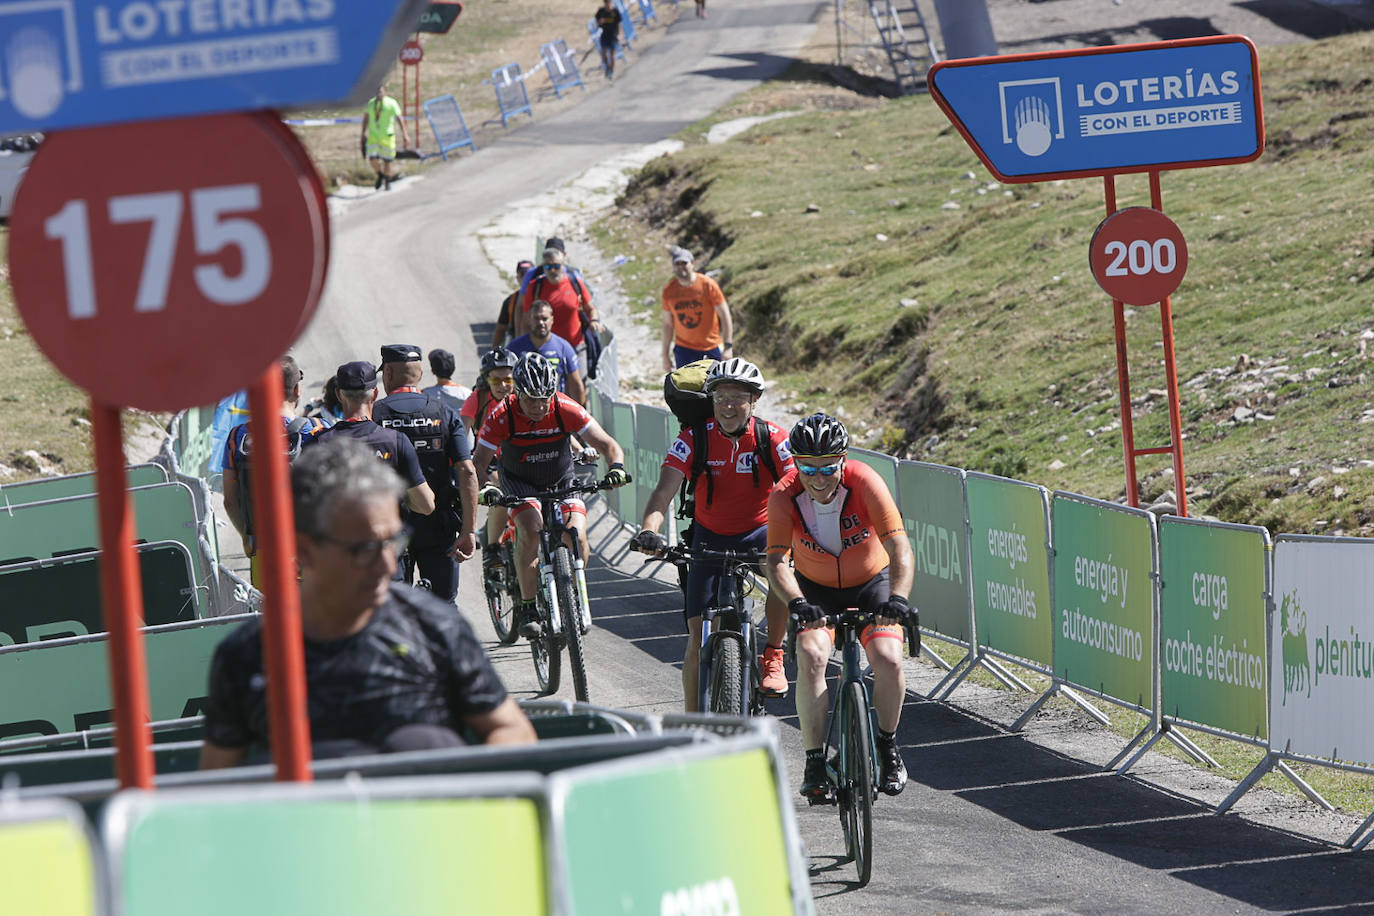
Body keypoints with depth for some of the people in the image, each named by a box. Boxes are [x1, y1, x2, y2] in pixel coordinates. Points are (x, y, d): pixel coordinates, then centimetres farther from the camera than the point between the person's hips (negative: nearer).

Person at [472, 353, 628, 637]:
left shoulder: (566, 410, -22)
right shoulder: (502, 416, -24)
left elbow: (608, 445, -20)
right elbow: (479, 462, -22)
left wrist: (616, 467, -42)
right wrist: (484, 487, -44)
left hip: (562, 481, 1)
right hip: (520, 482, -1)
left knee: (577, 536, -21)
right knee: (530, 529, -30)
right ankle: (527, 608, -18)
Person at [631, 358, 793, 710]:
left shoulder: (772, 438, -15)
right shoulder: (694, 439, -14)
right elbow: (665, 490, -24)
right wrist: (649, 530, -44)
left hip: (758, 532, -1)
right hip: (710, 538, 1)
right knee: (699, 641, -5)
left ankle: (773, 657, -18)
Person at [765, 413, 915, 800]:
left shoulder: (864, 483, -29)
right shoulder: (785, 496, -25)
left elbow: (899, 548, -35)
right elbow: (776, 562, -31)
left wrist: (898, 597, -51)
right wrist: (796, 602, -50)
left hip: (872, 582, -1)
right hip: (816, 588, 1)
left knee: (888, 659, -21)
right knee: (811, 656, -25)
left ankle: (888, 746, 6)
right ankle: (816, 761, -16)